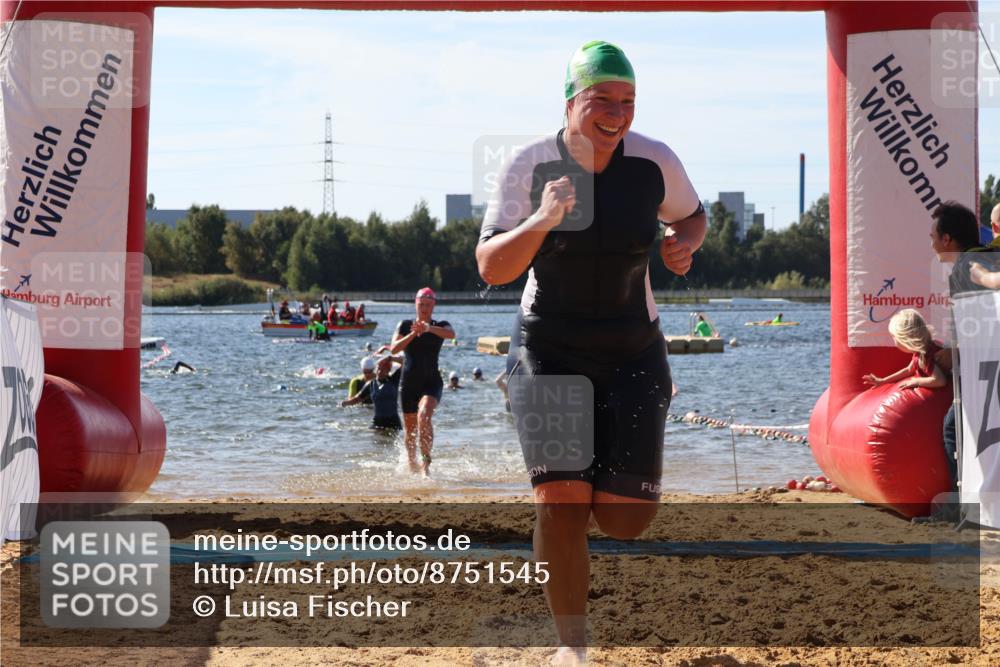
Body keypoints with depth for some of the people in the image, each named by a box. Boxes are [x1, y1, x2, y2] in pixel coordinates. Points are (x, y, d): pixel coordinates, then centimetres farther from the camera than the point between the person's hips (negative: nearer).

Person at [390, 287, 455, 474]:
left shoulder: (439, 326, 3)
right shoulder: (405, 325, 7)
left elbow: (451, 334, -21)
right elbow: (394, 349, -6)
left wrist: (428, 328, -38)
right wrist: (413, 334, -20)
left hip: (431, 382, -3)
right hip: (409, 383, 3)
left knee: (424, 415, -29)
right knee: (410, 428, 10)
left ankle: (425, 461, -28)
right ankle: (412, 465, 30)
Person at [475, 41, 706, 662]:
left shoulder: (656, 162, -8)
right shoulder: (531, 165, -12)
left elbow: (693, 216, 13)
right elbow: (491, 268, -15)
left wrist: (685, 244, -11)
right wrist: (540, 223, -33)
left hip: (633, 352, 2)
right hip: (549, 350, -2)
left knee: (627, 519, -2)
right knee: (562, 504, -15)